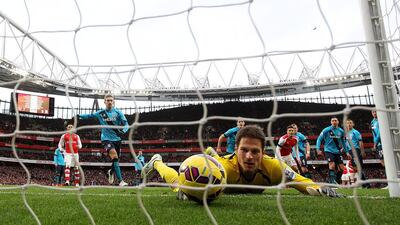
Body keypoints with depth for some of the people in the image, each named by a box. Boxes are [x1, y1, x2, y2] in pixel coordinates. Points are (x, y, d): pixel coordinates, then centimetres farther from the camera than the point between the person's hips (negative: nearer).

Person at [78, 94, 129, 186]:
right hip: (106, 138, -2)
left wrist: (123, 131, -24)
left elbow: (126, 124, -5)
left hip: (117, 139, 2)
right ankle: (120, 181, -25)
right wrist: (80, 115, 7)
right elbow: (90, 116, 20)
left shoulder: (118, 112, 0)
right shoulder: (100, 113, 3)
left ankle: (111, 172, 44)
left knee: (116, 160, 9)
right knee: (114, 156, -24)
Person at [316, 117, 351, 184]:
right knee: (332, 165, -21)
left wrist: (347, 152, 17)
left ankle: (336, 181, 16)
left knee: (342, 168, 0)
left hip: (338, 152, 5)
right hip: (329, 151, -4)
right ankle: (331, 181, -12)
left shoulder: (341, 131, 6)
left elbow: (343, 142, 18)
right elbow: (319, 139, -3)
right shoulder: (326, 130, -6)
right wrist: (318, 149, -14)